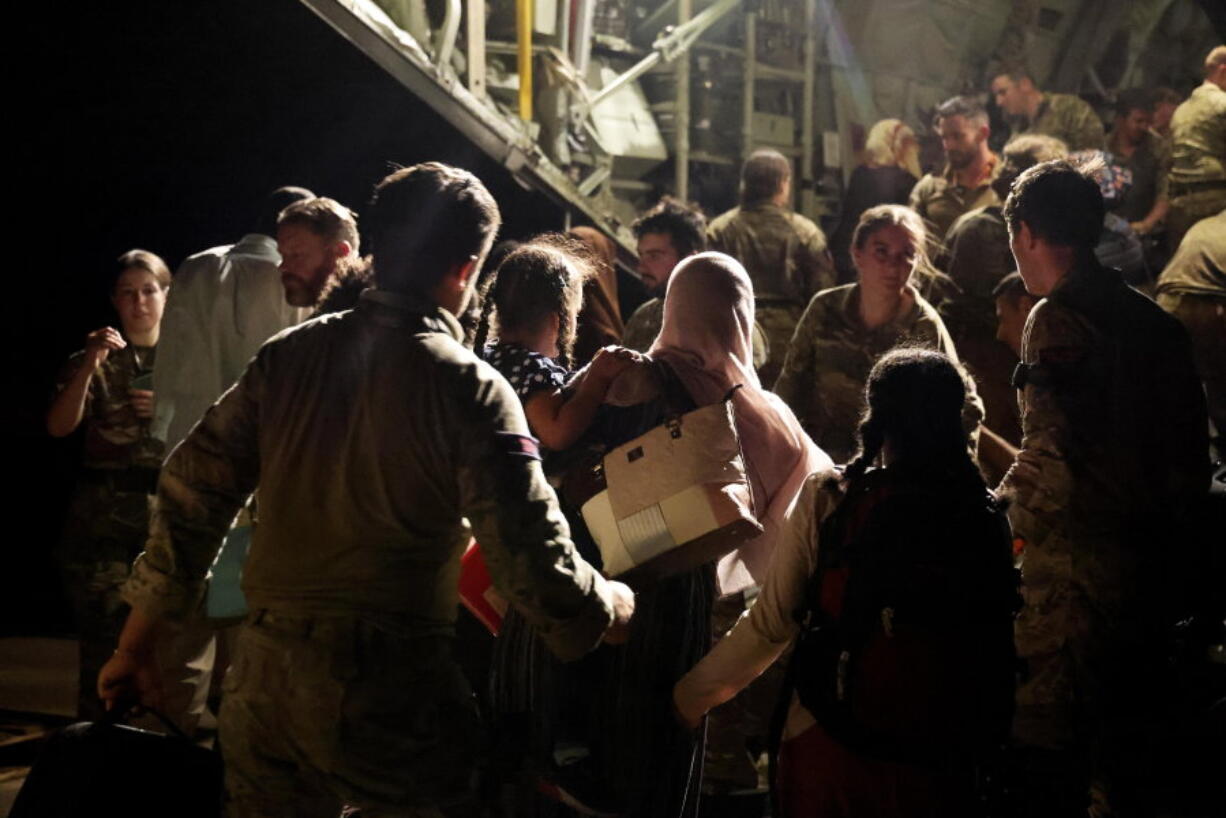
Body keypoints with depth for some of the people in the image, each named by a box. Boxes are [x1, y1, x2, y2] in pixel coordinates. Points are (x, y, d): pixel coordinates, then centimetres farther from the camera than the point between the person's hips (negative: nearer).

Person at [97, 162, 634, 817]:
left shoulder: (289, 355, 3)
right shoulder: (472, 392, -11)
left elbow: (191, 495, 5)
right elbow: (533, 560, -13)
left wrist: (135, 646, 14)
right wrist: (613, 608, 8)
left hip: (263, 672, 5)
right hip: (390, 689, -5)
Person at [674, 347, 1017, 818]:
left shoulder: (826, 497, -11)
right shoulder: (982, 516, -8)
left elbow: (770, 624, -8)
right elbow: (996, 641, -3)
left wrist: (689, 695, 5)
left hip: (826, 743, 0)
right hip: (936, 758, 1)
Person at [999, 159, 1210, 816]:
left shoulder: (1057, 318, -12)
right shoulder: (1157, 323, 12)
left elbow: (1053, 449, -21)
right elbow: (1192, 460, 13)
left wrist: (1000, 515, -6)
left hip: (1078, 559, -8)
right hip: (1153, 559, 8)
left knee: (1048, 743, -3)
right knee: (1126, 740, 19)